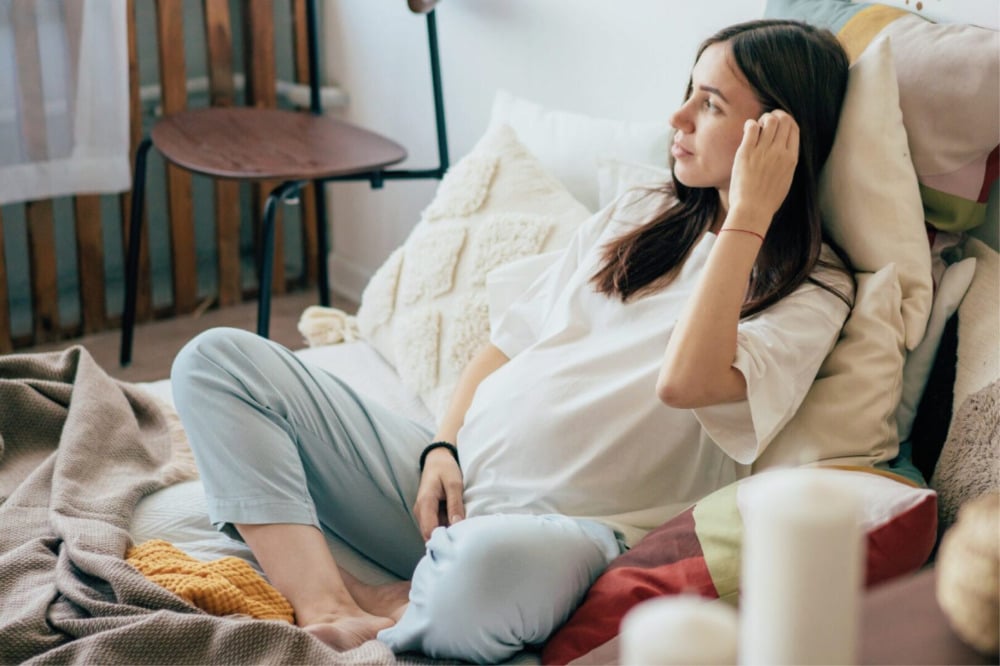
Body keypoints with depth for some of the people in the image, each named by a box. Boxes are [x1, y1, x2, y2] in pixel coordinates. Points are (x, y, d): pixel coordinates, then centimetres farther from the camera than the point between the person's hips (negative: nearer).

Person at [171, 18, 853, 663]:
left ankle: (400, 611, -9)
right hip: (449, 477, 7)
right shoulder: (638, 216, 18)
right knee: (218, 358, -7)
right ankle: (328, 608, -23)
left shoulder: (811, 291, -2)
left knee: (490, 562, -45)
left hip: (568, 525, -7)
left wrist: (747, 216, -16)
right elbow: (509, 340, 16)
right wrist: (442, 448, 0)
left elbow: (683, 382, -22)